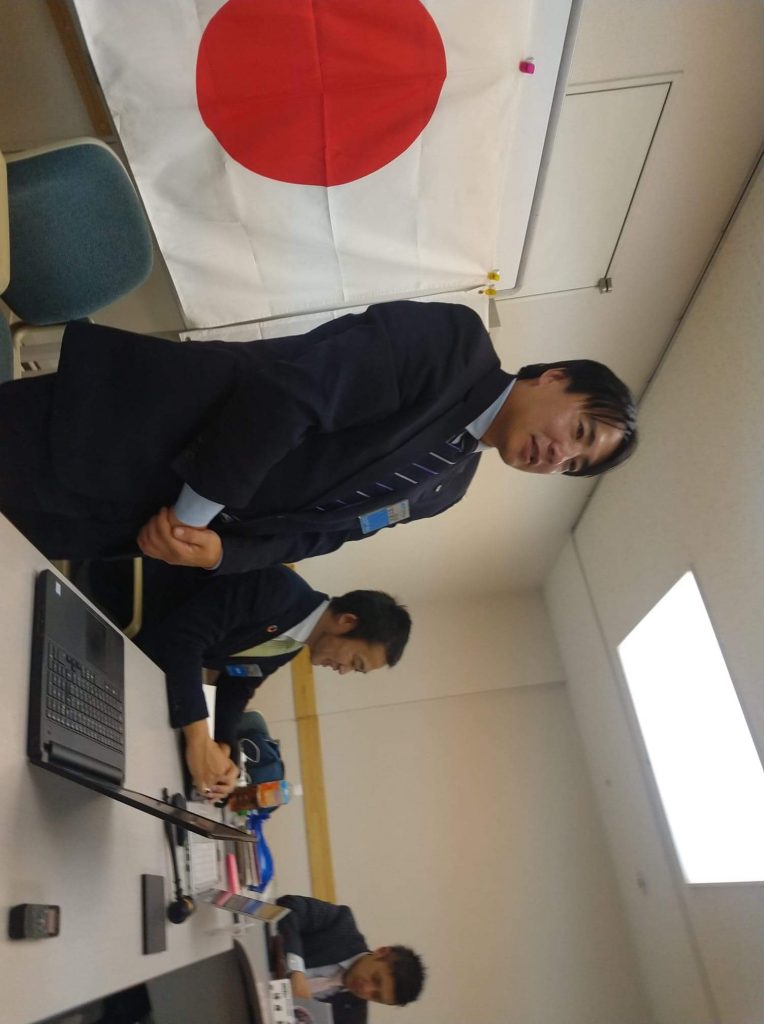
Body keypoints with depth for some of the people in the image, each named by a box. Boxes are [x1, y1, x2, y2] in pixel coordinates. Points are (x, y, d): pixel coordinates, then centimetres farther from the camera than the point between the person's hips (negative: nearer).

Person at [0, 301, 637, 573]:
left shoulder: (443, 489, 10)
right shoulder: (457, 341, -12)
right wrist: (194, 513, -18)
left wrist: (217, 549, -11)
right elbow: (290, 387, -20)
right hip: (138, 426, -5)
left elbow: (306, 531, 7)